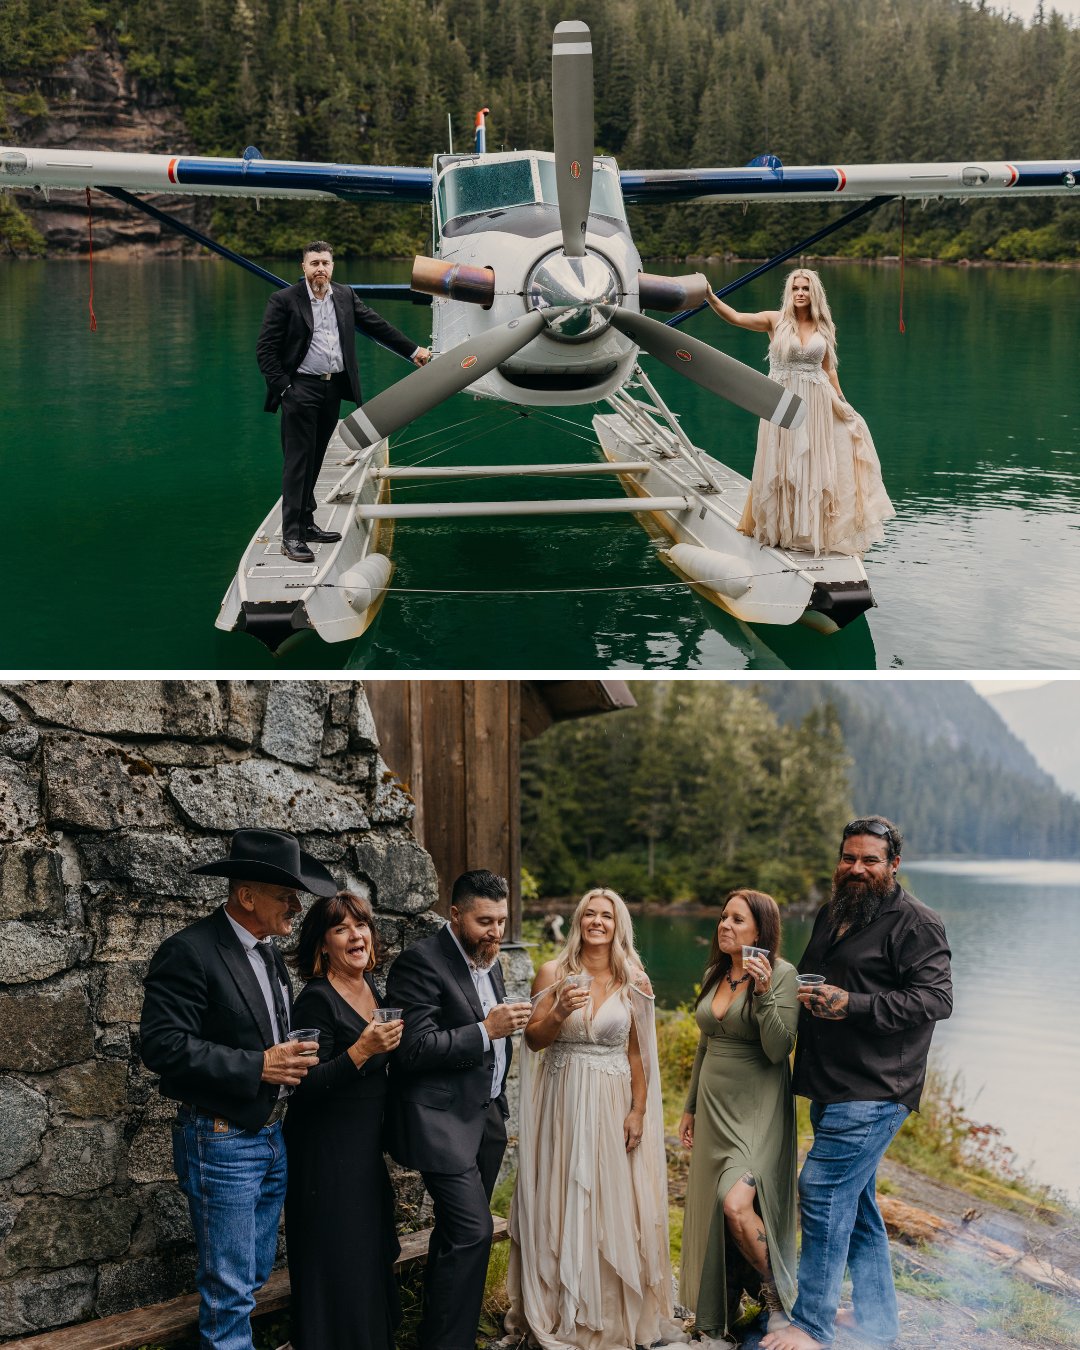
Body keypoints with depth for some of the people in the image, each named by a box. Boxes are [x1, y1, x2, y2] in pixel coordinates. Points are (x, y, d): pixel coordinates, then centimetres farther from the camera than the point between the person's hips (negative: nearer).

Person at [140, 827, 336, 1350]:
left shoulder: (269, 952, 9)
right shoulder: (189, 951, -17)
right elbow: (163, 1045, -23)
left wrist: (291, 1060, 1)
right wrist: (257, 1067, -25)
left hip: (272, 1137, 8)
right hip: (221, 1143, -8)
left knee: (254, 1274, 17)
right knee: (230, 1288, 0)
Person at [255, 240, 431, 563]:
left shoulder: (345, 296, 10)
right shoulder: (284, 301, -6)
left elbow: (377, 326, 16)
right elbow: (265, 350, -6)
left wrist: (413, 350, 17)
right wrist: (282, 388, -12)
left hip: (333, 388, 5)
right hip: (300, 390, -5)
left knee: (314, 461, 14)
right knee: (298, 462, -7)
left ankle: (306, 524, 23)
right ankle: (291, 536, -6)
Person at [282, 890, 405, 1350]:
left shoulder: (375, 991, 7)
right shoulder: (316, 1000, -17)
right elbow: (307, 1087, -21)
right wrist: (362, 1050, -30)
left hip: (368, 1148, 8)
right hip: (328, 1153, -8)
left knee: (372, 1256, 16)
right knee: (337, 1265, -2)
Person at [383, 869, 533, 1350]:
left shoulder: (488, 961, 12)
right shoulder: (421, 962, -15)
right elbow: (414, 1048, -21)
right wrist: (485, 1031, -23)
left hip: (487, 1113, 9)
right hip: (443, 1120, -8)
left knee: (458, 1233, 16)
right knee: (472, 1232, -12)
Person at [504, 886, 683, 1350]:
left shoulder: (634, 981, 2)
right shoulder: (553, 973, -1)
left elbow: (638, 1053, 4)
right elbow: (533, 1041, -2)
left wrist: (638, 1111, -2)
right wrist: (559, 1012, -20)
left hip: (612, 1107, 0)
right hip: (562, 1102, 0)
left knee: (613, 1206, 4)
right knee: (560, 1204, 5)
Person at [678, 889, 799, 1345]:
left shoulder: (781, 974, -12)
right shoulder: (714, 974, 8)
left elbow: (779, 1049, -19)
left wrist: (764, 994, -29)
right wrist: (690, 1107, 20)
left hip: (756, 1110, -7)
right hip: (713, 1107, 7)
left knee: (736, 1204, -22)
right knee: (710, 1210, 9)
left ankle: (778, 1297, 0)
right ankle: (720, 1309, 25)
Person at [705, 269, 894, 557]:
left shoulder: (824, 328, 6)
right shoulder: (776, 320, -2)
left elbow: (828, 370, 14)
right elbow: (736, 318, -15)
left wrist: (841, 403, 15)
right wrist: (710, 298, -30)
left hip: (816, 405, 2)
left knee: (815, 468, 6)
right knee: (782, 466, 4)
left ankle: (814, 530, 16)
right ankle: (782, 528, 18)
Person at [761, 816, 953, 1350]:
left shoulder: (914, 922, -11)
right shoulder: (832, 915, 16)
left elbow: (936, 998, -19)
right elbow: (810, 982, 31)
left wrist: (853, 1005, -25)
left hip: (874, 1091, -9)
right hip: (832, 1086, 9)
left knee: (822, 1192, -10)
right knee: (856, 1202, 16)